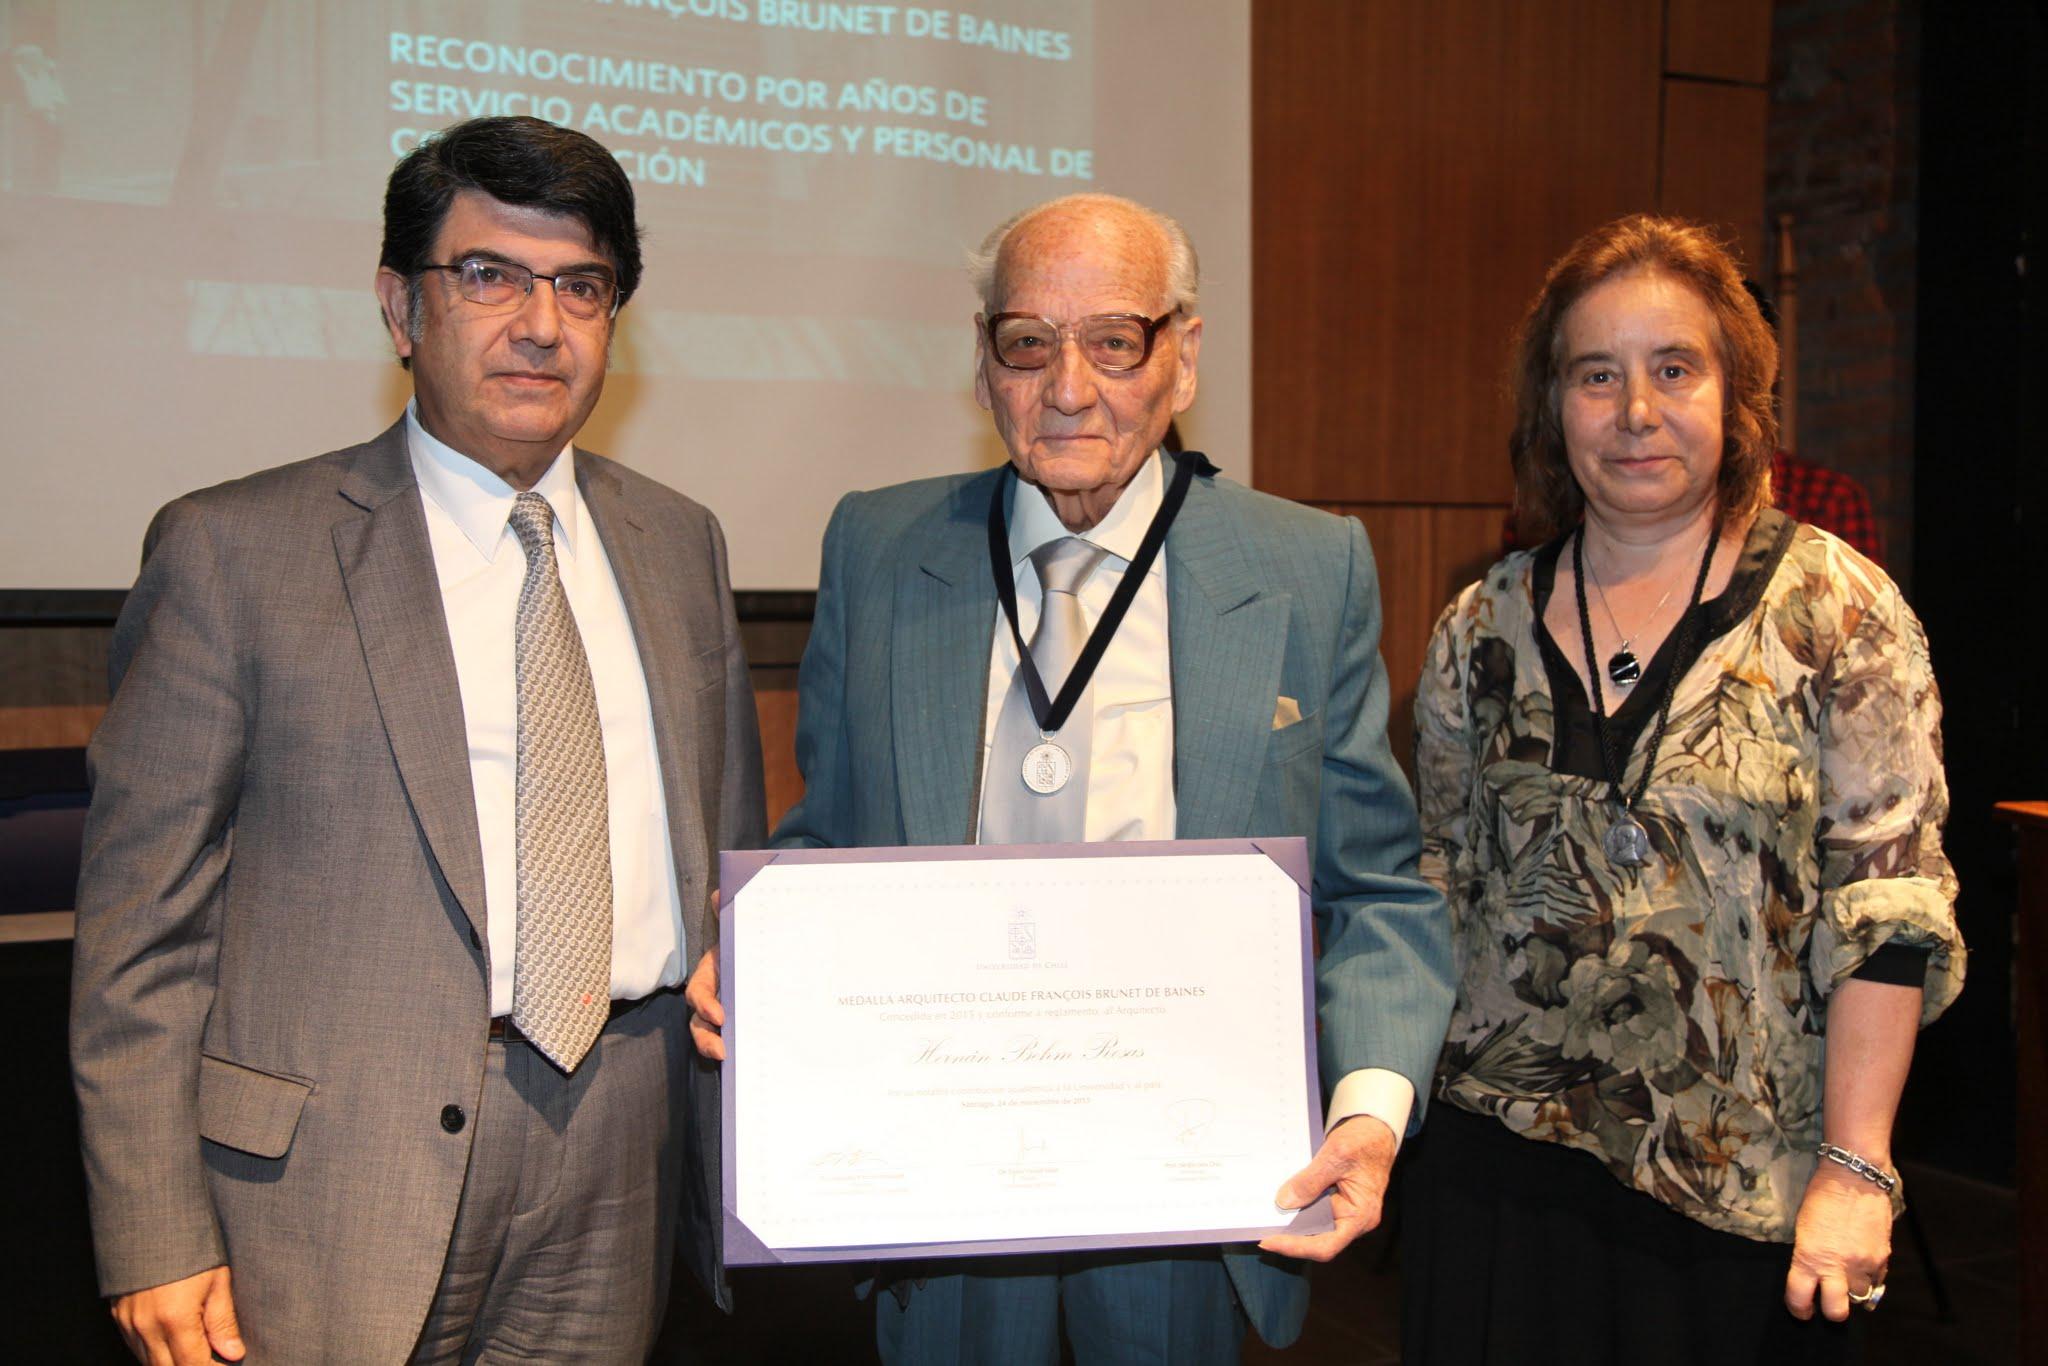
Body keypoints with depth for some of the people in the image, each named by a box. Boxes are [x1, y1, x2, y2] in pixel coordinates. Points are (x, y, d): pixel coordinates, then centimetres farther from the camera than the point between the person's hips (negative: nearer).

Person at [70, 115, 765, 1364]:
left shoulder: (680, 544, 9)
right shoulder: (233, 549, -4)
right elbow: (142, 921, -5)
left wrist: (751, 1154, 11)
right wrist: (156, 1241, -9)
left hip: (620, 1164, 4)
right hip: (339, 1173, -3)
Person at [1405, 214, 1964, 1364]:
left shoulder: (1835, 608, -6)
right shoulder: (1484, 627, 4)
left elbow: (1889, 905, -9)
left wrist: (1857, 1168, -13)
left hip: (1745, 1190, -2)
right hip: (1504, 1162, 3)